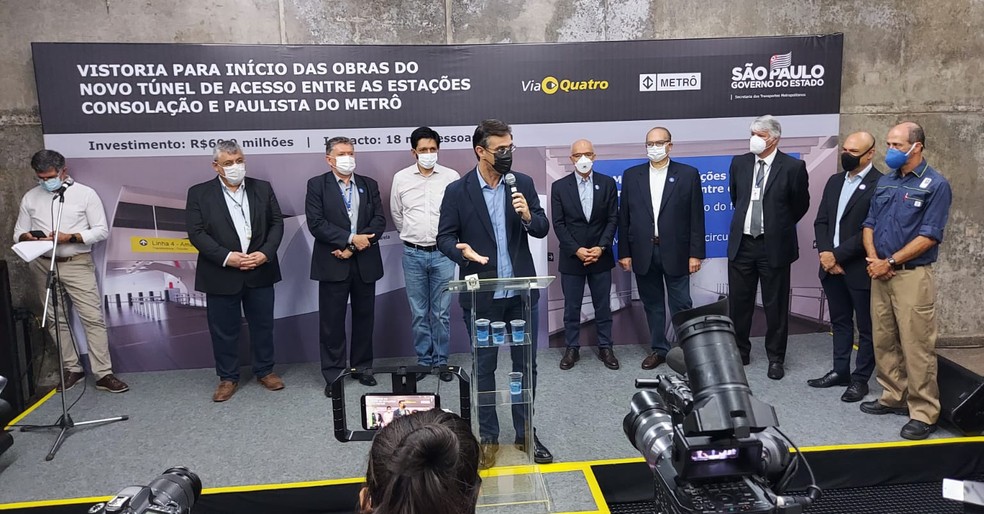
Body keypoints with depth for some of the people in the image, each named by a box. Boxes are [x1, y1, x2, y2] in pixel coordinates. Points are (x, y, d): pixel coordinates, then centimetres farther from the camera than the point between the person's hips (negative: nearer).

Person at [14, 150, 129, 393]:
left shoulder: (85, 194, -3)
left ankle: (103, 374, -4)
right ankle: (72, 368, 22)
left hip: (77, 264, -4)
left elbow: (102, 230, -6)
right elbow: (18, 233, 11)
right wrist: (27, 237, -13)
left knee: (93, 317, -8)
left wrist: (70, 237, -19)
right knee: (56, 319, 10)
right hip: (42, 265, 4)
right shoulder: (30, 197, 7)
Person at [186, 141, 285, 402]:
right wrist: (226, 257, -17)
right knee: (224, 329, 8)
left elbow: (277, 223, 5)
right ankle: (228, 378, 23)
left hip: (260, 271, 2)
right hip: (221, 274, -2)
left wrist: (266, 253, -10)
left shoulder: (263, 188, 5)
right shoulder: (199, 193, -2)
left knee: (263, 324, 12)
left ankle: (265, 371, 29)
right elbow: (196, 233, -6)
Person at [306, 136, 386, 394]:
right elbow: (316, 224, -10)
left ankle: (362, 367, 25)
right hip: (333, 264, -3)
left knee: (364, 317, 11)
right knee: (332, 321, 2)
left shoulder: (369, 185, 9)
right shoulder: (317, 185, 0)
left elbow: (379, 221, 0)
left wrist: (352, 248, -11)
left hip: (365, 263, 3)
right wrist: (350, 239, -16)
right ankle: (333, 374, 13)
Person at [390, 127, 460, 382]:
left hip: (443, 253, -1)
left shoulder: (451, 177, -2)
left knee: (442, 312, 5)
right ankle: (423, 360, 20)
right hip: (413, 254, 1)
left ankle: (442, 361, 17)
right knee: (418, 312, 8)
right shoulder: (401, 178, 1)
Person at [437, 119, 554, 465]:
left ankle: (525, 434, 28)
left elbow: (542, 229, 1)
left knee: (526, 364, 12)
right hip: (481, 294, -2)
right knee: (484, 367, 10)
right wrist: (462, 251, -24)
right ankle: (488, 437, 25)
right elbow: (444, 237, -3)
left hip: (521, 291, 3)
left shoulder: (523, 183, 1)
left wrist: (528, 216, -20)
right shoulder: (457, 191, -6)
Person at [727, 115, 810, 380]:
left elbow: (801, 205, 5)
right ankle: (740, 351, 26)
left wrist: (780, 227, 12)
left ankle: (776, 358, 21)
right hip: (742, 243, 4)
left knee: (775, 305, 6)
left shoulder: (793, 167, -8)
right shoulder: (739, 163, 3)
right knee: (739, 303, 11)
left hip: (774, 246, -3)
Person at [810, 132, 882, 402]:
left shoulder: (880, 184, -12)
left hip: (860, 268, -7)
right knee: (840, 322, 17)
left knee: (866, 327, 7)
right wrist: (825, 253, -5)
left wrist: (837, 255, -16)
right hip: (832, 265, 7)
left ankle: (860, 379, 17)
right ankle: (840, 371, 28)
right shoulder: (834, 181, 11)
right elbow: (821, 221, 10)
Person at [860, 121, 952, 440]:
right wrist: (873, 259, -5)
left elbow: (929, 236, -13)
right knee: (883, 341, 12)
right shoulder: (885, 182, 12)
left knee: (916, 346, -3)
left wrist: (890, 263, -13)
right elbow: (870, 224, 12)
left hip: (913, 275, -6)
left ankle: (924, 413, 6)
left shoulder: (935, 185, -8)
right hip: (880, 274, 7)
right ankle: (893, 397, 25)